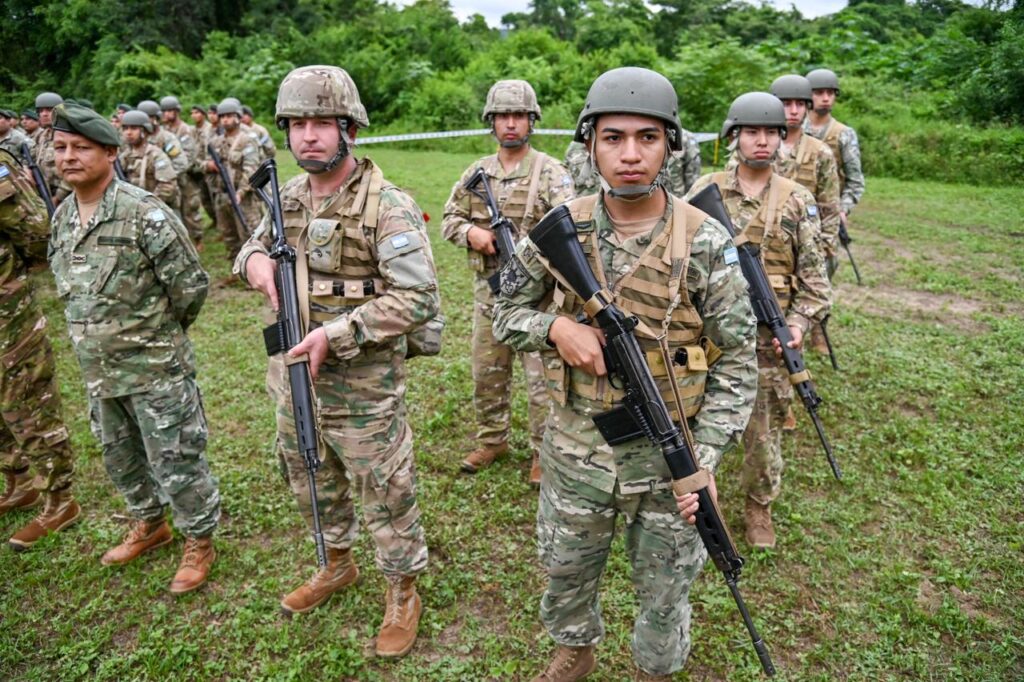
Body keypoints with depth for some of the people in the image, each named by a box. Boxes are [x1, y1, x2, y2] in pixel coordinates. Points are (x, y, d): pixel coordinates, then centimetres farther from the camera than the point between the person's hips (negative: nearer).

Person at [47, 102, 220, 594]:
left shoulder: (145, 213, -18)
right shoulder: (61, 218, 6)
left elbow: (192, 284, -15)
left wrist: (160, 332, -1)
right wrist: (98, 330, 14)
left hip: (155, 369, -8)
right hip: (98, 370, 8)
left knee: (176, 461, 3)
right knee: (120, 457, 22)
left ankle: (199, 542, 23)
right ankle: (149, 524, 44)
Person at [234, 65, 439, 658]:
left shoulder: (388, 205, -17)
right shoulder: (288, 196, 4)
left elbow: (419, 298, -23)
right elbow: (255, 246, 20)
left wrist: (337, 333, -26)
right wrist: (254, 259, -5)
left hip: (362, 391, -7)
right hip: (293, 380, 7)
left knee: (386, 497, 9)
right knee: (313, 486, 25)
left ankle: (404, 594, 33)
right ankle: (339, 565, 50)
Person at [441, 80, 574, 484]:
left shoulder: (551, 173, -6)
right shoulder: (476, 173, 10)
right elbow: (449, 219, 14)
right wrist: (470, 232, -7)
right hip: (488, 289, 5)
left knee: (543, 378, 2)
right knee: (487, 373, 16)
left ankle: (545, 452, 19)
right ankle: (492, 439, 35)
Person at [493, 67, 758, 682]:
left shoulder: (707, 242, -14)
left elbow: (737, 364, -9)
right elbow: (506, 314, 3)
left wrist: (704, 462, -17)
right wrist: (556, 327, -19)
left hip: (668, 453, -2)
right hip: (575, 447, 2)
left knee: (665, 589, 19)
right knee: (565, 571, 23)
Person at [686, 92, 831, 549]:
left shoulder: (797, 201, 1)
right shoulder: (705, 191, 1)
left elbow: (814, 275, 2)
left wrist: (800, 323, -12)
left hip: (767, 338, 0)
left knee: (764, 430, 10)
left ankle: (759, 506, 32)